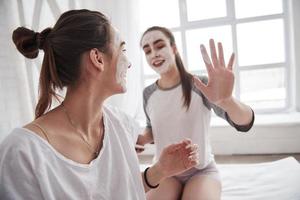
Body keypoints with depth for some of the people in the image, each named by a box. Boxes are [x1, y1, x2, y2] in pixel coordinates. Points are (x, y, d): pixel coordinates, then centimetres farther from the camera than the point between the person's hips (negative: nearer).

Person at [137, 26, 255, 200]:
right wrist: (143, 139, -10)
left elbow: (245, 123, -27)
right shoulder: (148, 94, -4)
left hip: (202, 171, -2)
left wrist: (226, 100, -50)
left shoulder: (200, 85, -17)